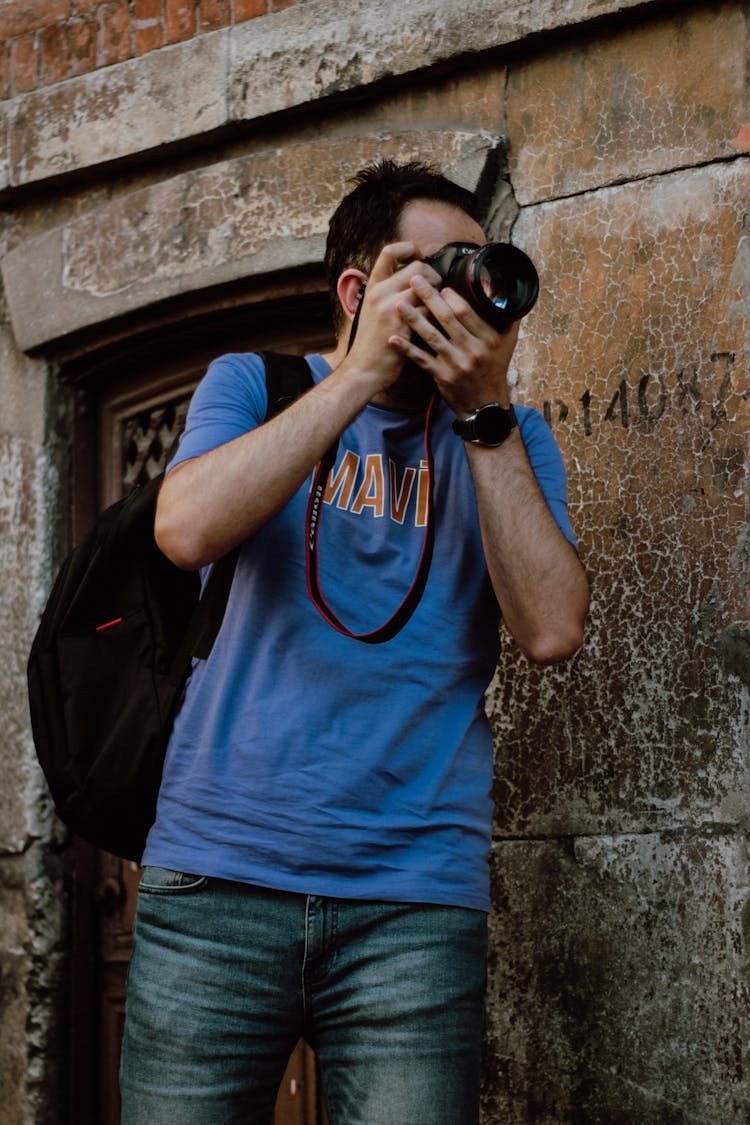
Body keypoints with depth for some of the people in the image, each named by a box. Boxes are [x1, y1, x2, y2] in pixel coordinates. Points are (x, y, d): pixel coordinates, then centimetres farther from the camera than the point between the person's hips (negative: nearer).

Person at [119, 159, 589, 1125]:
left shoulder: (506, 436, 11)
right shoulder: (255, 385, 9)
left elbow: (551, 631, -6)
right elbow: (187, 530, -13)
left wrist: (486, 413, -9)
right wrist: (362, 374, -12)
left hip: (415, 898, 1)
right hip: (218, 875, 0)